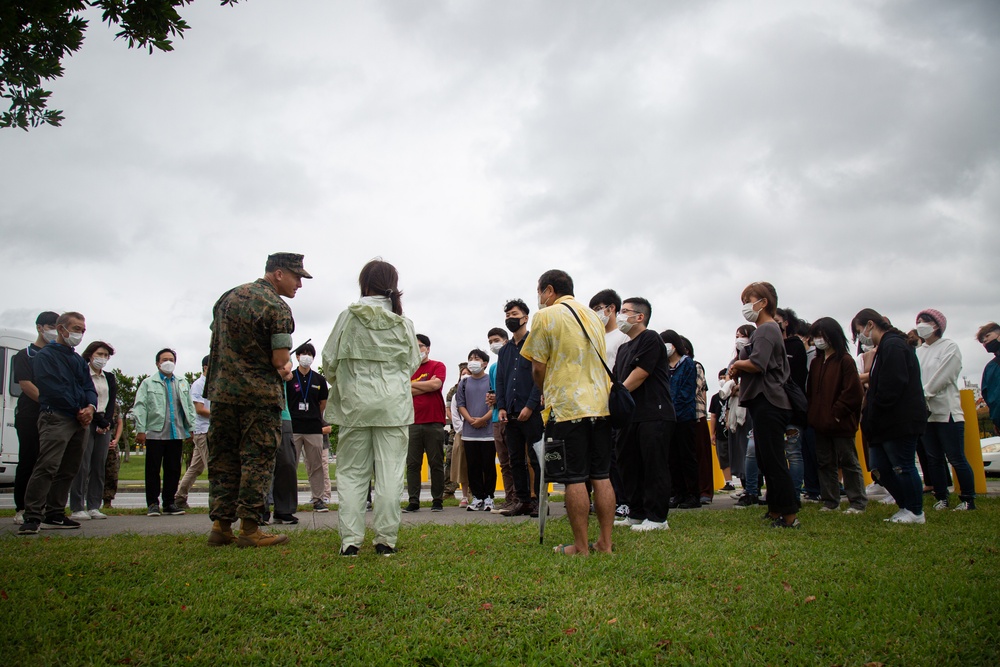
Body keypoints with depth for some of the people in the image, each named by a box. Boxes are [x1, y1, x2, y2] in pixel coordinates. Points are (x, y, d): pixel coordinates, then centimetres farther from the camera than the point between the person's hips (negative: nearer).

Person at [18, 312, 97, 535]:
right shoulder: (45, 355, 0)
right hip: (56, 418, -8)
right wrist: (78, 410, -8)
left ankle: (55, 515, 15)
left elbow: (90, 388, 16)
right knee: (47, 466, -17)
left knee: (68, 470, 8)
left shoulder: (79, 360, 23)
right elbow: (52, 389, -11)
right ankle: (32, 518, -17)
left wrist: (90, 407, -5)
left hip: (79, 421, 8)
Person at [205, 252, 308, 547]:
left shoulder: (227, 297, 14)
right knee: (257, 460, -1)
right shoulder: (277, 307, -11)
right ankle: (249, 528, 0)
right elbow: (279, 361, -15)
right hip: (260, 395, -7)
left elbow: (216, 342, 19)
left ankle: (220, 525, 13)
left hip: (221, 390, 7)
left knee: (222, 459, 11)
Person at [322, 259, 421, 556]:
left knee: (351, 473, 7)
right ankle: (386, 539, 5)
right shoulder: (403, 322, 3)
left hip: (354, 404, 0)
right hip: (394, 406, 1)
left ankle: (350, 539, 5)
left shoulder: (349, 316, -2)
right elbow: (413, 363, 10)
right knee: (390, 473, 3)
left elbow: (330, 360, 2)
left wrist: (340, 381, 22)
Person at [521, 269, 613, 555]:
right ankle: (605, 542, 12)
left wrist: (545, 393, 14)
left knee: (575, 478, -2)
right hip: (601, 404, 6)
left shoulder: (546, 316, -4)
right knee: (601, 476, 8)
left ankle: (580, 547, 2)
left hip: (567, 406, -6)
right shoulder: (593, 315, 16)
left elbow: (538, 368, -6)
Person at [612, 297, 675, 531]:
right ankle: (636, 514, 19)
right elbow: (616, 380, 19)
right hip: (630, 416, 9)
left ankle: (657, 518, 0)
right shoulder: (624, 348, 21)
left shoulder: (650, 339, -6)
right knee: (630, 467, 10)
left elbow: (639, 375, -13)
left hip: (654, 415, -9)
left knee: (654, 467, -5)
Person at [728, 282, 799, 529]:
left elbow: (757, 364, -26)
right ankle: (776, 510, 21)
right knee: (766, 460, 14)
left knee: (773, 460, -9)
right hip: (765, 402, 11)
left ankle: (790, 515, -6)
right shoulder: (769, 329, 21)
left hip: (767, 403, -11)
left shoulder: (766, 330, -12)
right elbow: (761, 365, 18)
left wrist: (738, 364, -8)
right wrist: (739, 371, -1)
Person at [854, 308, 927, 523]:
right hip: (887, 423, 11)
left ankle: (916, 513, 12)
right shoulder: (884, 347, 18)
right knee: (881, 469, 12)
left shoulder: (893, 346, -16)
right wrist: (870, 415, 10)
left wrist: (873, 413, -15)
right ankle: (907, 507, 22)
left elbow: (892, 386, -24)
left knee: (903, 467, -1)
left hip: (900, 422, -11)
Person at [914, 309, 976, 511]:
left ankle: (968, 499, 6)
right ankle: (941, 498, 17)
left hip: (947, 411, -5)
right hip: (925, 413, 5)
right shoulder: (918, 352, 13)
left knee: (956, 458, -3)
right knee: (934, 459, 9)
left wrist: (923, 394, -13)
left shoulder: (950, 347, -1)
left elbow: (942, 377, -11)